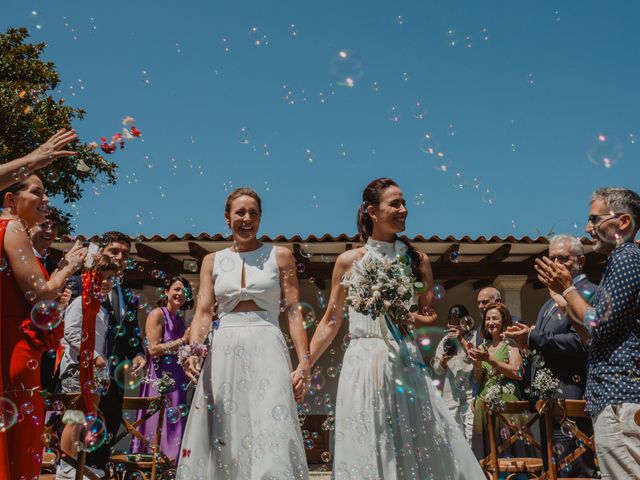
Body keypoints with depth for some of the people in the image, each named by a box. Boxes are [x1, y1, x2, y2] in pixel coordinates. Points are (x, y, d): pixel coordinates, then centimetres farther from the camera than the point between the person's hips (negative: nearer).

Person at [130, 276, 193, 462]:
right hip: (160, 379, -7)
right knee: (159, 425, -5)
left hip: (177, 382, 7)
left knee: (175, 424, 6)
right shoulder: (157, 314, -6)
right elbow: (153, 349, -16)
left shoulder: (180, 318, 16)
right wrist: (182, 341, -14)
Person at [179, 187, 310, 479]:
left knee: (272, 443, -11)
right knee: (222, 440, 2)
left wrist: (304, 363, -7)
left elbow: (294, 312, 3)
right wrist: (193, 349, -14)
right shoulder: (213, 261, 14)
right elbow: (203, 312, 5)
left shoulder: (280, 256, 7)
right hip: (224, 353, 2)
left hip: (267, 352, -2)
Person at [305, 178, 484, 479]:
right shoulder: (349, 261, 3)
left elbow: (430, 316, 12)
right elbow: (331, 322, 7)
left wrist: (409, 319, -10)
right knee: (367, 450, 1)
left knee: (419, 447, 1)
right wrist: (303, 366, 4)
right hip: (364, 364, -1)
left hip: (405, 364, 2)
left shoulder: (416, 259, 7)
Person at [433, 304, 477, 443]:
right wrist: (443, 360, -7)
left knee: (471, 434, -8)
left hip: (470, 393, -4)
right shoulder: (446, 340, 12)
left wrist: (462, 340, -17)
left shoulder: (475, 336, -1)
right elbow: (437, 370, 15)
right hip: (451, 394, 5)